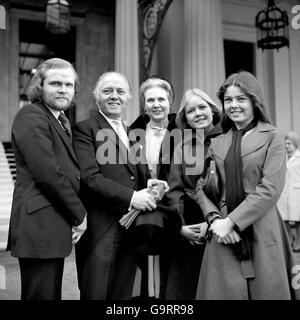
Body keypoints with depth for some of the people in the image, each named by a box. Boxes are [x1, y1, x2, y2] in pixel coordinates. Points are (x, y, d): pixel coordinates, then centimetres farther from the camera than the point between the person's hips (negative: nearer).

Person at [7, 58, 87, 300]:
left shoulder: (59, 120, 18)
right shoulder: (31, 117, -11)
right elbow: (48, 174, -20)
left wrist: (77, 216, 6)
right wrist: (79, 215, -10)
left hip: (56, 225, 9)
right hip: (39, 227, -9)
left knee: (52, 294, 17)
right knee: (42, 294, -1)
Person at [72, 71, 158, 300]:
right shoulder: (85, 129, -4)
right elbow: (90, 177, -14)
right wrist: (131, 197, -21)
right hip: (100, 228, -6)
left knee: (123, 294, 14)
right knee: (96, 294, 2)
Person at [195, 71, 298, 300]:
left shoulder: (272, 137, 2)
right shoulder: (217, 143, 14)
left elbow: (271, 188, -9)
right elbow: (201, 186, 8)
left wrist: (232, 221, -13)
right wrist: (214, 218, -10)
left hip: (262, 233, -3)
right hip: (224, 234, 3)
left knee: (265, 291, 2)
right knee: (223, 292, 3)